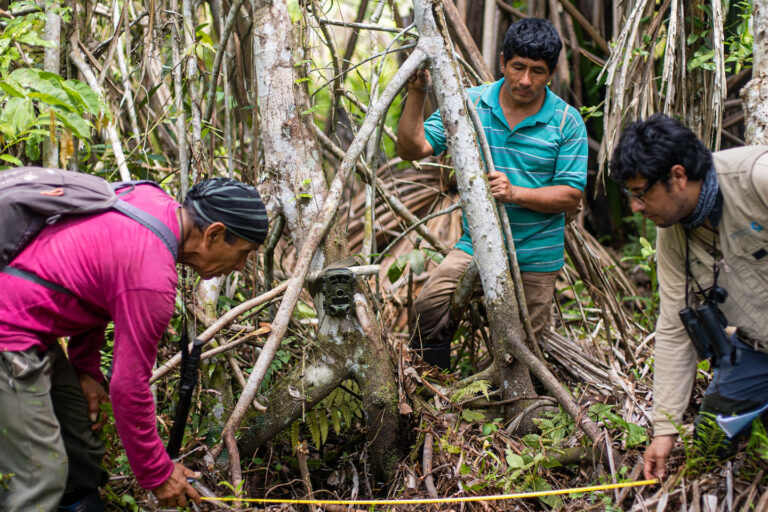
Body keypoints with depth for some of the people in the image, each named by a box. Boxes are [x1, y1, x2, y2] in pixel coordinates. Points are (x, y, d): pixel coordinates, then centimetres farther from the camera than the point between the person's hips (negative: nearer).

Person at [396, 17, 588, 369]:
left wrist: (515, 193, -25)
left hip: (535, 257, 0)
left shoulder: (567, 122, -5)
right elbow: (412, 149, -5)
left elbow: (570, 195, -8)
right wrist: (416, 95, -19)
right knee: (429, 306, -23)